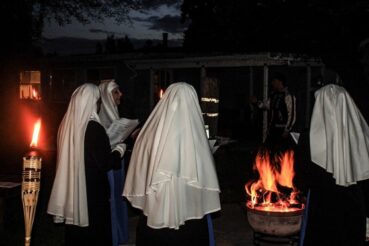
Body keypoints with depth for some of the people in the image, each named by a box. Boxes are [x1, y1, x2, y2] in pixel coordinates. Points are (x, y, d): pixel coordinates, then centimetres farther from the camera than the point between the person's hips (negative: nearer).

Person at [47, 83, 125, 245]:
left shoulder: (67, 124, 1)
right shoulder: (94, 127, -19)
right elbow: (105, 163, -17)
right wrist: (119, 150, 2)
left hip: (72, 190, 7)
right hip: (92, 191, -7)